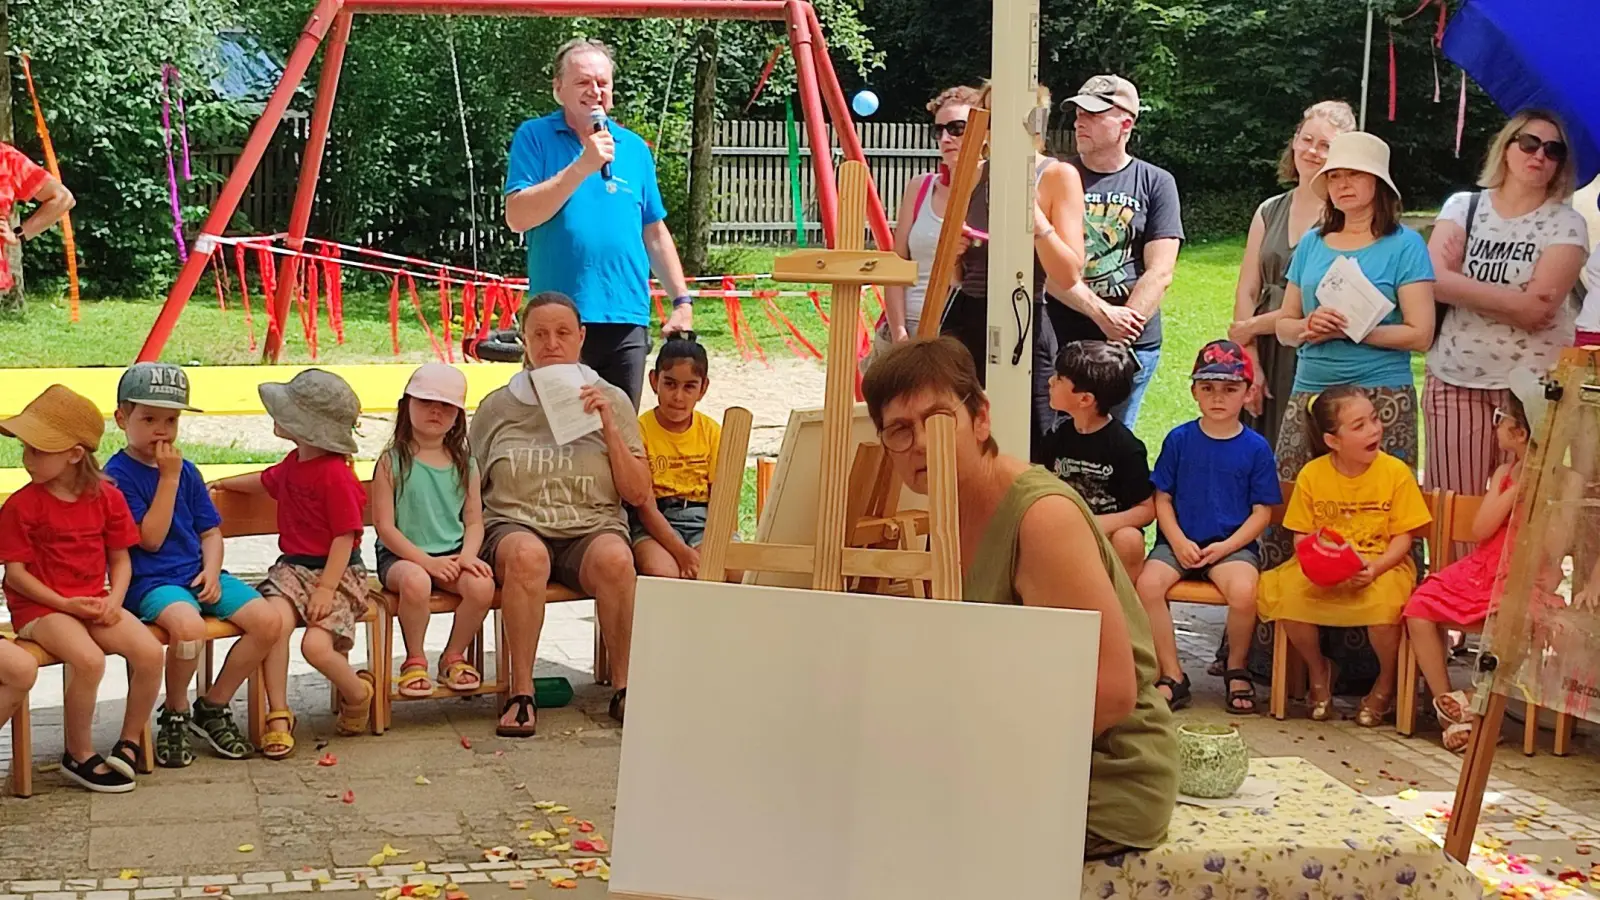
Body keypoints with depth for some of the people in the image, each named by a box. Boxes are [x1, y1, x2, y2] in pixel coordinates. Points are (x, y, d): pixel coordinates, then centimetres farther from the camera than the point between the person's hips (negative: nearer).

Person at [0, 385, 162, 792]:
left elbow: (120, 559, 9)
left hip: (94, 602, 4)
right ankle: (79, 755, -9)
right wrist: (66, 604, -16)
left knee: (150, 652, -19)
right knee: (89, 660, -31)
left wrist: (113, 600, -10)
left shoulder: (107, 497, 3)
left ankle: (130, 742, 4)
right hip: (39, 607, -4)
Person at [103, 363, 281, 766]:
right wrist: (168, 477, -14)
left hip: (199, 574, 7)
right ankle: (175, 715, -8)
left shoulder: (186, 469, 14)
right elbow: (150, 538, -14)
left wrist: (211, 572, -5)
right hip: (149, 581, -7)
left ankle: (212, 706, 4)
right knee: (188, 626, -38)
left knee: (269, 620, -14)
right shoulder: (117, 474, -6)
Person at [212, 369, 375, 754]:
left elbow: (345, 537, -16)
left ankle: (359, 693, 10)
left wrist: (326, 588, -21)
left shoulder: (335, 474, -16)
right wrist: (222, 483, 46)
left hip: (337, 571, -7)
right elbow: (265, 482, 36)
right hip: (293, 565, 7)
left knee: (316, 645, -23)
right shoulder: (293, 463, 11)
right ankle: (278, 716, -17)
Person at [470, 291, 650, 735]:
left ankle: (624, 687, -20)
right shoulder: (497, 407, 11)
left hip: (592, 530, 1)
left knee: (615, 558, -35)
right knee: (526, 554, -37)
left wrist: (608, 427, -4)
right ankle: (521, 695, -30)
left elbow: (638, 494, 6)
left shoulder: (611, 400, 11)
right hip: (514, 526, 0)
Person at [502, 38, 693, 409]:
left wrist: (682, 300, 10)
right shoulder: (534, 138, 3)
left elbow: (655, 234, 18)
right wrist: (582, 166, -14)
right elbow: (517, 217, -9)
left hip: (627, 319, 3)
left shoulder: (634, 148, 13)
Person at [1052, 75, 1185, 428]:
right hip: (1061, 341, 0)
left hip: (1133, 346, 0)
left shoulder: (1156, 183, 5)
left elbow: (1160, 272, -2)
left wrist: (1120, 334, -12)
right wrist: (1103, 314, -15)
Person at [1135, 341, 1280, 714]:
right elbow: (1162, 499, 6)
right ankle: (1173, 676, -13)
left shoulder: (1255, 448, 4)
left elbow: (1262, 512, 2)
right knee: (1148, 583, -28)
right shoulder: (1179, 440, 6)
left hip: (1232, 545, -1)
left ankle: (1236, 670, -2)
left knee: (1243, 590, -32)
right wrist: (1179, 542, -9)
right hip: (1179, 541, 1)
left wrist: (1226, 547, -10)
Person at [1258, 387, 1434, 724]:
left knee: (1384, 603, -34)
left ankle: (1386, 683, 0)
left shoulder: (1396, 472, -7)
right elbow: (1302, 537, 2)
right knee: (1286, 593, -25)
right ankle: (1318, 670, 7)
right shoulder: (1312, 474, -3)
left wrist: (1374, 567, -23)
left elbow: (1402, 538, -6)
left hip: (1383, 564, -2)